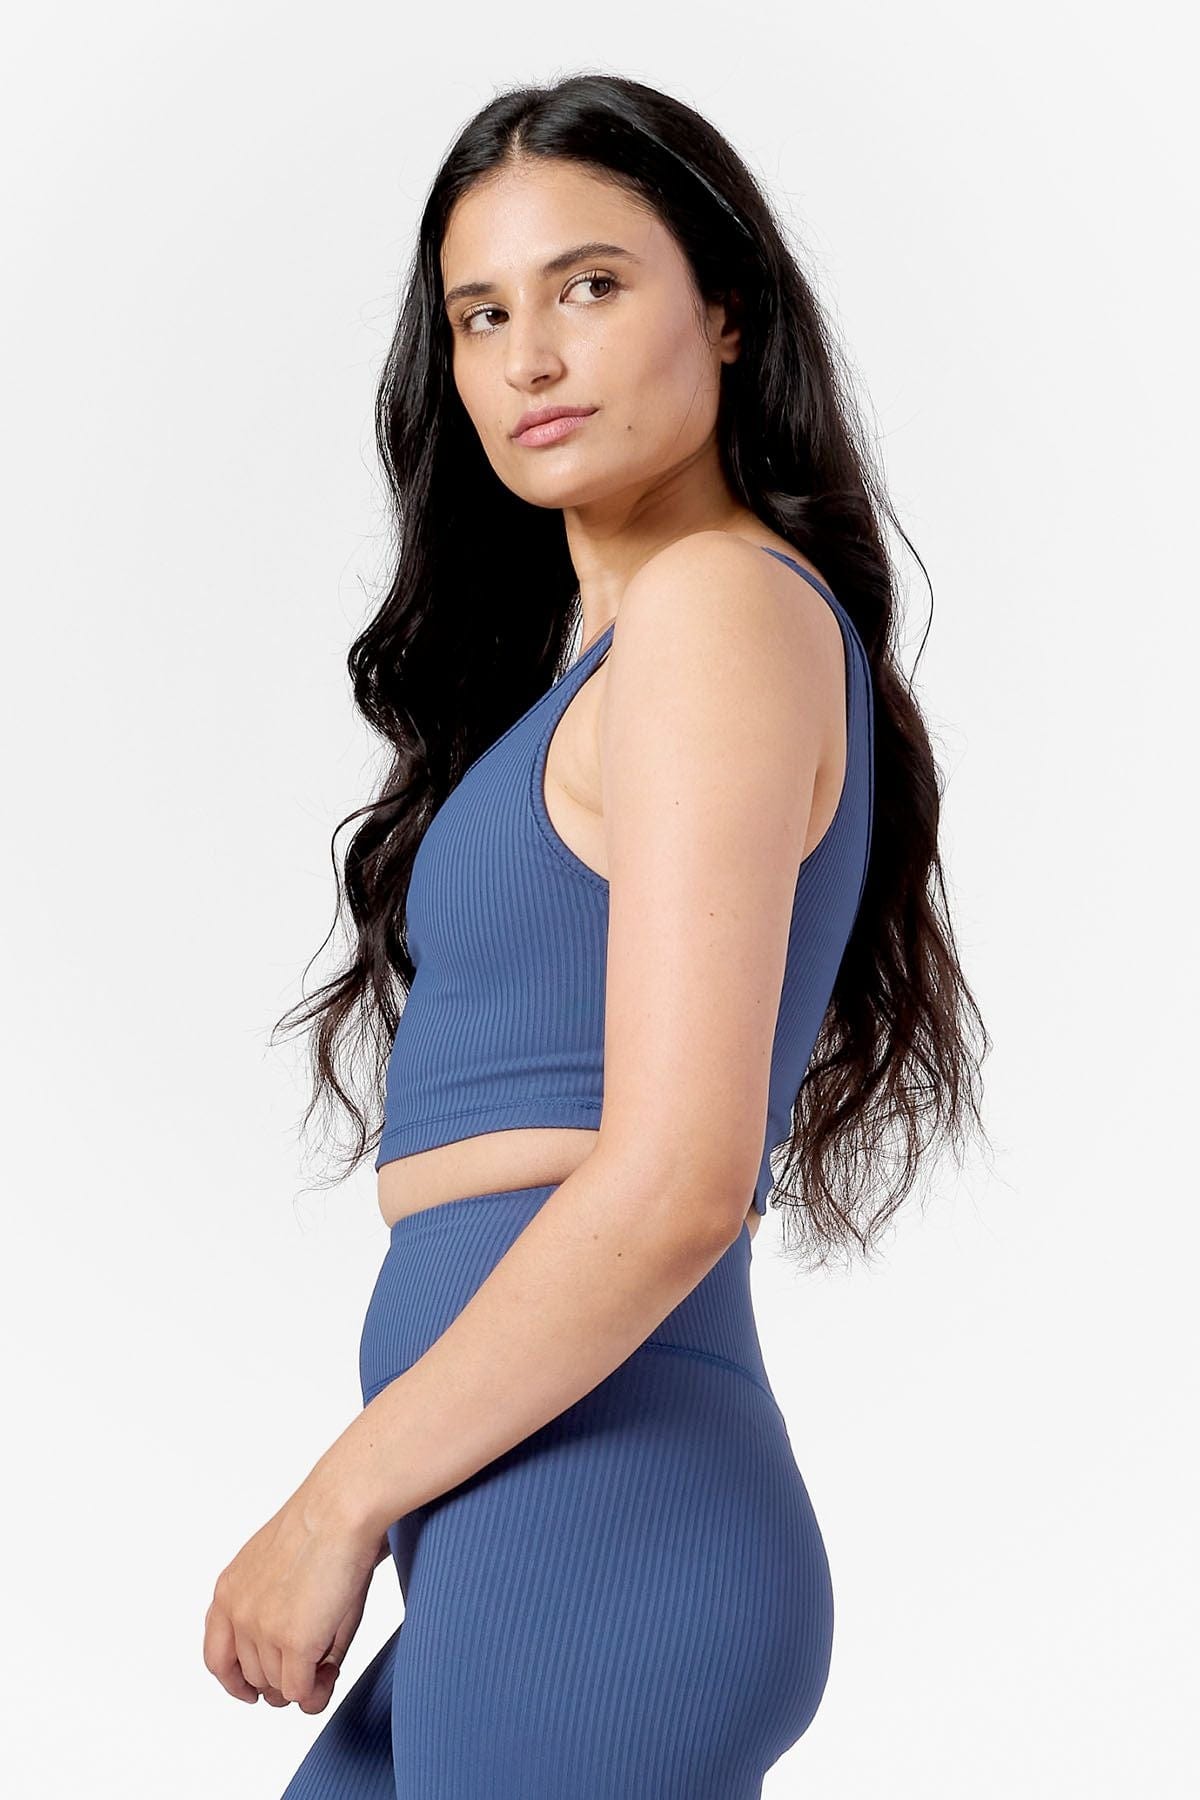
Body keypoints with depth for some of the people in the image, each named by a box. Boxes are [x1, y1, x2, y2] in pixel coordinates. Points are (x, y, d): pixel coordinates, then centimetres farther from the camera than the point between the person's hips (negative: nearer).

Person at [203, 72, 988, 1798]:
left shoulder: (727, 603, -10)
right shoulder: (600, 644, 18)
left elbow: (676, 1175, -18)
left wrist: (342, 1500, -11)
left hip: (588, 1525, -9)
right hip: (528, 1542, 9)